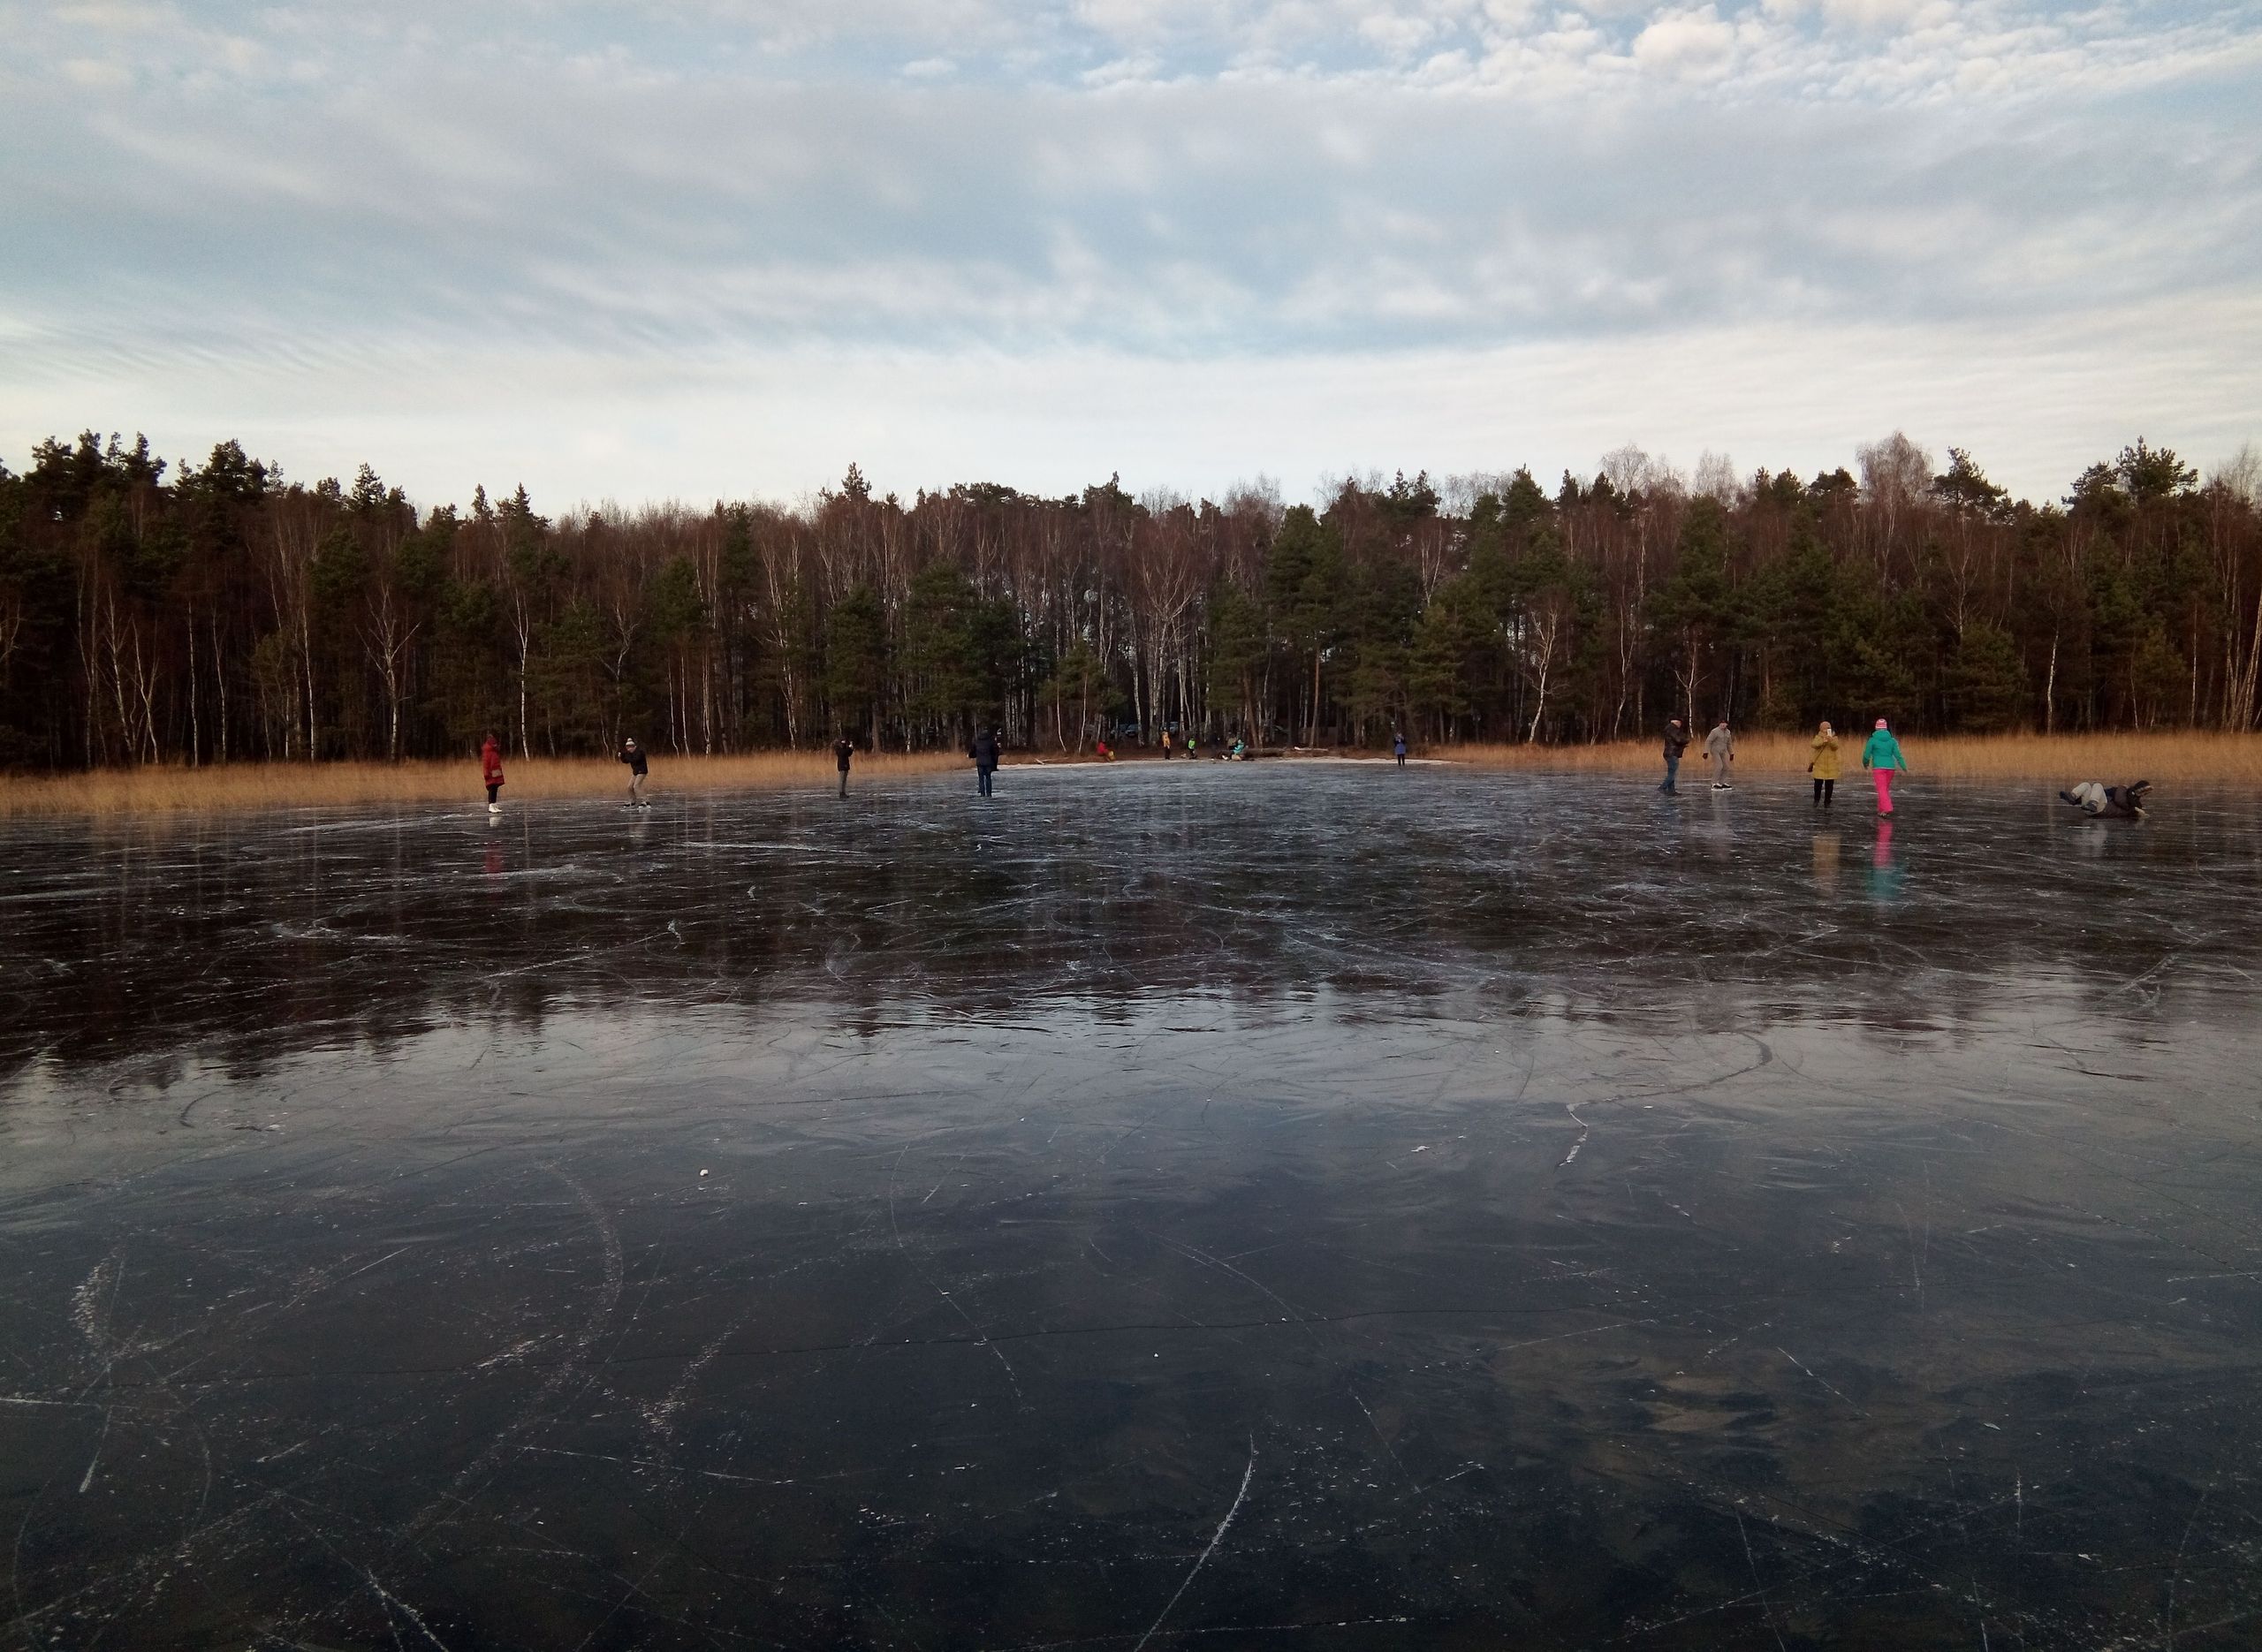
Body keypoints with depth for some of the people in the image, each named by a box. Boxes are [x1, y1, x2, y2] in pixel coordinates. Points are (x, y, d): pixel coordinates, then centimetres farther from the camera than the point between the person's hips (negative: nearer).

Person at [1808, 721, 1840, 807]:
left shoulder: (1834, 737, 5)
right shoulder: (1818, 737, 3)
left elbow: (1835, 747, -14)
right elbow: (1814, 745, -18)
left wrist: (1831, 741, -35)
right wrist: (1823, 741, -37)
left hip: (1831, 765, 1)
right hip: (1819, 765, -1)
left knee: (1829, 785, 1)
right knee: (1818, 783, -4)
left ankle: (1827, 802, 12)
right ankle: (1816, 800, 17)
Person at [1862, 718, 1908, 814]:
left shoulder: (1873, 740, -5)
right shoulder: (1892, 740, 3)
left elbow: (1866, 755, -3)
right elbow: (1898, 755, -1)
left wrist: (1865, 764, 16)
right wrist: (1904, 768, 3)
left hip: (1878, 767, -4)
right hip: (1890, 767, 4)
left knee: (1882, 789, -7)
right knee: (1886, 788, 18)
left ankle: (1887, 808, -22)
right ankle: (1881, 809, 24)